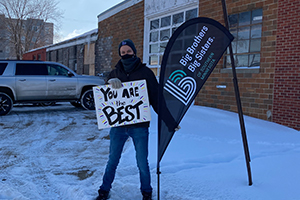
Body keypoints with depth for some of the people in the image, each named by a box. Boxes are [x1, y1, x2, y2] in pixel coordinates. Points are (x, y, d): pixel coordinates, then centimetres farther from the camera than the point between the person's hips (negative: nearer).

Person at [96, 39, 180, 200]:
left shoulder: (145, 72, 0)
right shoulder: (116, 73, 8)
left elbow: (156, 98, 0)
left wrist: (169, 121, -5)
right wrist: (110, 81, -19)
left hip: (139, 126, -2)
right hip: (118, 125, 2)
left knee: (142, 164, 7)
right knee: (112, 161, 13)